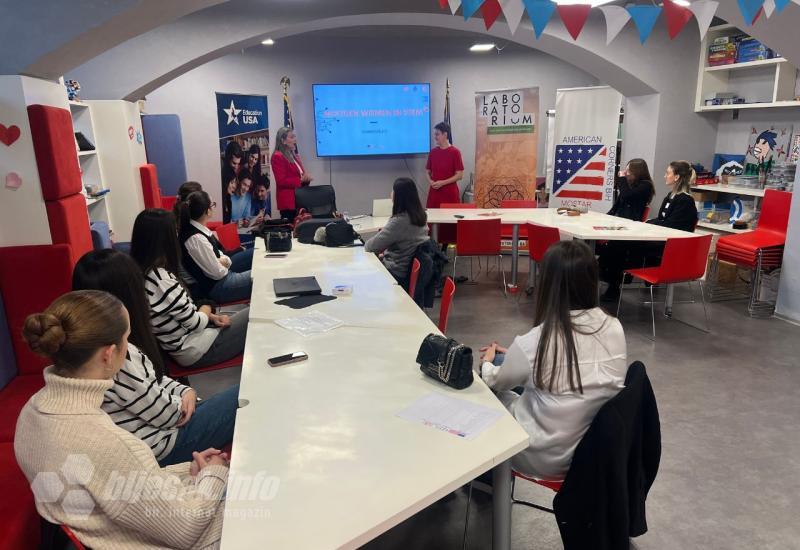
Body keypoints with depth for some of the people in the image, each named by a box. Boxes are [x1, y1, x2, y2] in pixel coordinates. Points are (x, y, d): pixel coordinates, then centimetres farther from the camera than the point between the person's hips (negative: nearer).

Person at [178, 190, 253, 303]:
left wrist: (224, 260, -13)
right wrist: (225, 263, -4)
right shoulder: (196, 238, -30)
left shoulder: (199, 227, -4)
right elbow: (218, 273, -23)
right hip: (214, 286, -9)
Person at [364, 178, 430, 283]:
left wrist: (366, 244, 4)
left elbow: (373, 245, -16)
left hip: (397, 273, -8)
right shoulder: (421, 215, -1)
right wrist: (387, 251, 8)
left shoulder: (398, 221, -26)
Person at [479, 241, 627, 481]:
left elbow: (496, 382, -5)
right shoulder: (614, 328, -11)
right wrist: (513, 356, 15)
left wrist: (487, 363, 18)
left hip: (547, 458, -5)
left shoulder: (534, 343, -28)